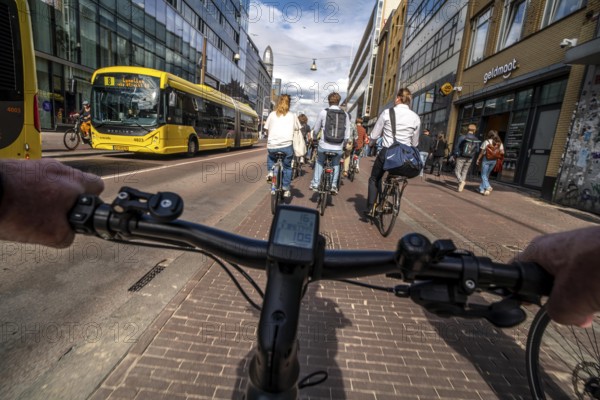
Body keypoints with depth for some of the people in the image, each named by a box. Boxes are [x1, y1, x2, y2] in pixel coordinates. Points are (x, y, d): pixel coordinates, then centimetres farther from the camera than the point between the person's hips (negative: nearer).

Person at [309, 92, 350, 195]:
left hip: (324, 145, -1)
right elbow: (347, 135, 1)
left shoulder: (323, 112, -4)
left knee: (319, 162, 23)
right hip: (338, 148, 1)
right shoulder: (345, 114, 1)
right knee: (336, 164, 24)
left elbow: (316, 130, 6)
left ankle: (315, 184, 23)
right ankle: (333, 185, 14)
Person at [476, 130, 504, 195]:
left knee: (483, 175, -1)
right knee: (487, 175, 14)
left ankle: (488, 187, -21)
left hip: (486, 159, -5)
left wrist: (478, 159, 2)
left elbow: (482, 152, -6)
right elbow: (502, 152, 2)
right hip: (494, 160, 5)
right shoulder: (499, 143, 5)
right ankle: (481, 189, 18)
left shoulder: (487, 141, -7)